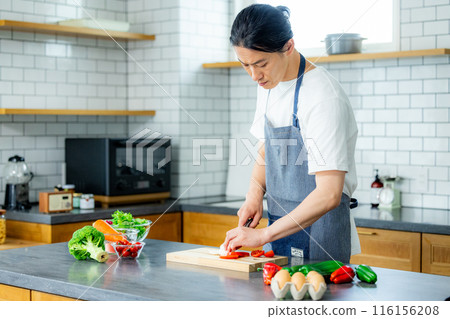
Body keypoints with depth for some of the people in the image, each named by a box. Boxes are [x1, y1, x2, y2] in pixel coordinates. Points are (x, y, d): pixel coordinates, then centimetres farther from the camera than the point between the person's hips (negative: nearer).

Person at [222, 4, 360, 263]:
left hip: (317, 236, -7)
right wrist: (255, 194, -2)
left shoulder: (323, 97, -23)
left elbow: (329, 195, -27)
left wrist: (264, 235, -26)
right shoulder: (269, 84, 4)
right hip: (279, 227, 7)